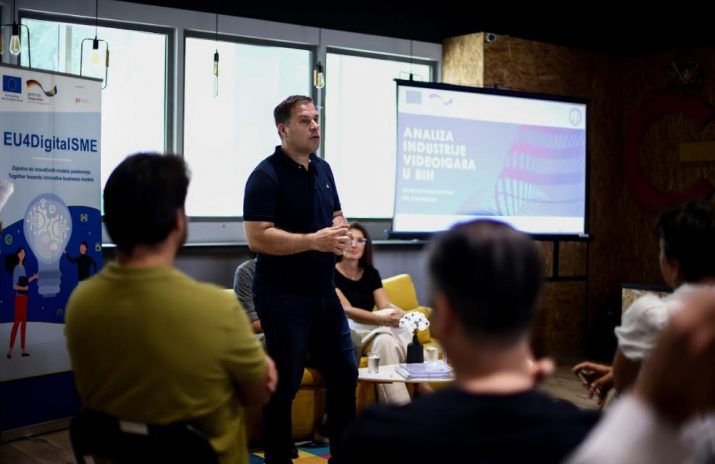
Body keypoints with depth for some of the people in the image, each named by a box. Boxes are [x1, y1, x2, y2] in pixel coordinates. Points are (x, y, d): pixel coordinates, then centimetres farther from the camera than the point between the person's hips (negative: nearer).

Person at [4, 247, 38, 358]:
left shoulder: (23, 267, 10)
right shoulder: (16, 268, -13)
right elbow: (15, 286, -16)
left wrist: (33, 277, 20)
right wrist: (24, 288, -22)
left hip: (24, 297, 9)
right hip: (19, 297, -9)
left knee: (23, 322, 9)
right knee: (16, 322, -8)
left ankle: (23, 349, 13)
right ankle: (10, 349, -5)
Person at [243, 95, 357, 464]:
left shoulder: (323, 169, 10)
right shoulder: (266, 175, -14)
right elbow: (257, 238, -22)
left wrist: (339, 230, -3)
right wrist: (313, 241, -26)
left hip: (324, 293, 8)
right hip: (283, 297, -8)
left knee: (344, 372, 16)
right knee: (284, 384, 1)